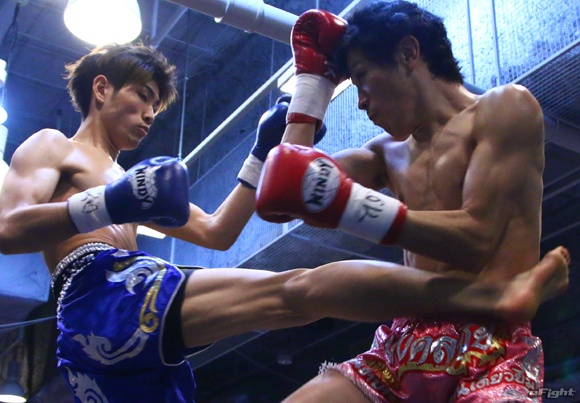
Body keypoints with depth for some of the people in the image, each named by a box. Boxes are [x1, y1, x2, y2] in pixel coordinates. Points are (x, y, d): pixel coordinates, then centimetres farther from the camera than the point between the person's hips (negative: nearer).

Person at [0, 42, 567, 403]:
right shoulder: (50, 147, 14)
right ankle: (495, 293, -38)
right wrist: (109, 205, -22)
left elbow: (217, 232, 28)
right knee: (294, 291, -26)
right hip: (102, 296, -9)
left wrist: (262, 155, 22)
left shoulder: (126, 180, 35)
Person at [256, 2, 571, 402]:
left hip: (488, 351, -6)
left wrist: (342, 204, -18)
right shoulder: (388, 152, 22)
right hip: (399, 350, 6)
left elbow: (477, 238, -11)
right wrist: (313, 75, 22)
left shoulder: (505, 107, 3)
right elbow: (283, 194, 12)